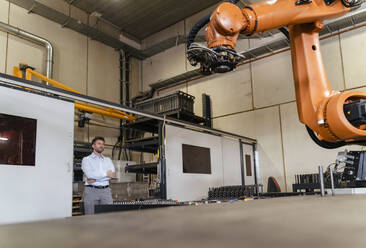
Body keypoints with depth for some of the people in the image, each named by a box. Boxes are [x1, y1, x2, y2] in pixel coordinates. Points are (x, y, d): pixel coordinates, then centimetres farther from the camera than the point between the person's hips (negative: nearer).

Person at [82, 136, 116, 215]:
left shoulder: (108, 160, 17)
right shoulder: (86, 159, 7)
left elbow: (112, 174, 0)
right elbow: (89, 174, -11)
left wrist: (95, 179, -10)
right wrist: (106, 174, -6)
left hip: (106, 190, 3)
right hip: (91, 190, -3)